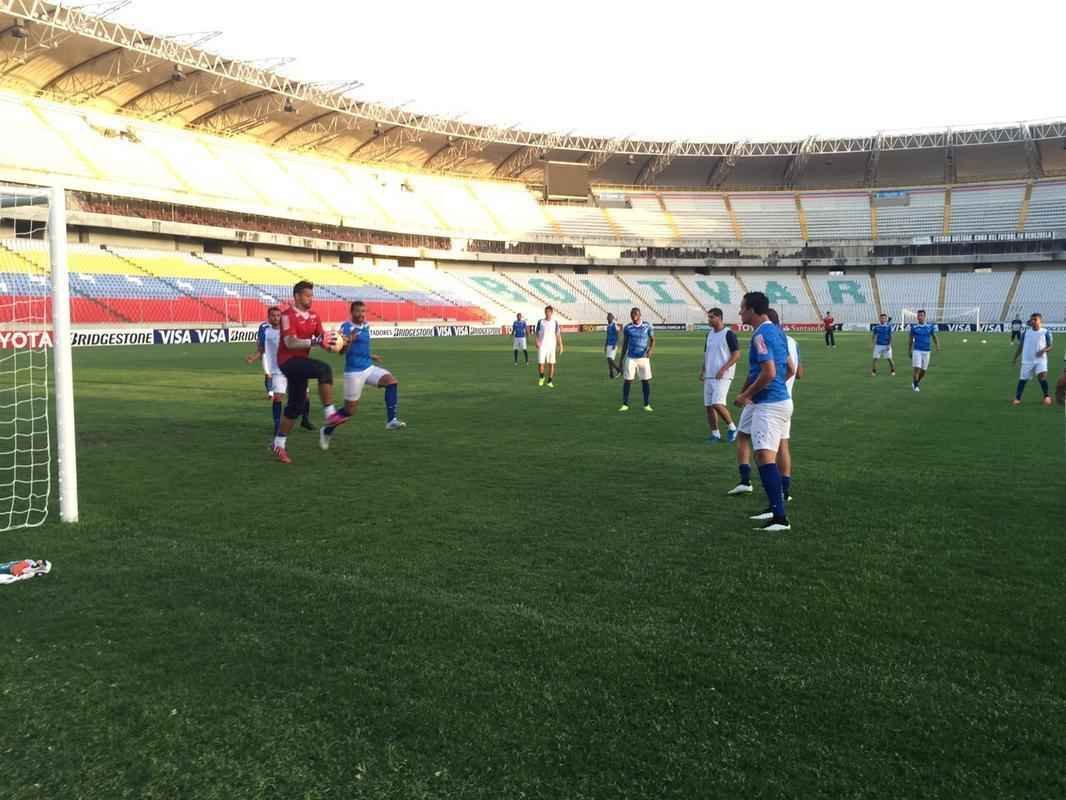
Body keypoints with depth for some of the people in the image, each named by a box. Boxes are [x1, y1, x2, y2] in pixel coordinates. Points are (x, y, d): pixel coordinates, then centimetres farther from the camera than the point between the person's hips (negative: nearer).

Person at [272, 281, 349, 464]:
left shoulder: (313, 317, 10)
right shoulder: (288, 315, -13)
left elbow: (322, 340, 7)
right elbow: (290, 343, -23)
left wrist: (330, 343, -15)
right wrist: (315, 341, -32)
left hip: (301, 362, 8)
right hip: (287, 361, -8)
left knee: (296, 407, 11)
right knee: (324, 370, -30)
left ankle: (279, 444, 23)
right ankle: (330, 414, -27)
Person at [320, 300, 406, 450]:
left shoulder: (366, 326, 12)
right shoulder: (346, 327, -11)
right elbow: (342, 351, -18)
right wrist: (349, 341, -36)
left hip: (369, 368, 7)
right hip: (354, 372, -7)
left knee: (392, 381, -17)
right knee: (350, 409, 1)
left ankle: (391, 420, -18)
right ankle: (326, 431, 24)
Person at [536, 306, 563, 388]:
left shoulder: (555, 322, 5)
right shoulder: (540, 322, 3)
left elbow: (558, 335, 5)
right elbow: (537, 334, 2)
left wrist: (560, 346, -1)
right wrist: (537, 342, -16)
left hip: (552, 346, 1)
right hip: (542, 346, -1)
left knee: (551, 364, -1)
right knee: (540, 363, -5)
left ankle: (550, 381, 9)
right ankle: (541, 377, 22)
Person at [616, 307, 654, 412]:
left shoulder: (647, 326, -1)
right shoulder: (627, 328, 0)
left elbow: (652, 340, 6)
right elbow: (624, 344, 7)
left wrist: (650, 350, -15)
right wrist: (620, 361, 6)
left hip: (644, 358, 0)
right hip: (631, 358, 0)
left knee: (646, 381, 1)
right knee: (627, 381, -3)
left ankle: (647, 405, 11)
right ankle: (625, 404, 5)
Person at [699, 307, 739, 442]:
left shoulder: (728, 334, -9)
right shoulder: (709, 334, 13)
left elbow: (736, 354, -11)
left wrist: (723, 369, -19)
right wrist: (702, 370, 11)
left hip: (723, 376, -8)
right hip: (709, 376, 8)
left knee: (717, 404, -18)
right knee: (709, 406, 4)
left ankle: (732, 428, 3)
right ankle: (715, 434, 13)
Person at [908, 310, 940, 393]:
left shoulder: (930, 326, 1)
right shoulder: (914, 327, -2)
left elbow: (934, 337, 8)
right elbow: (910, 339, 8)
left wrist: (938, 346, -9)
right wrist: (909, 351, 9)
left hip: (926, 351, 2)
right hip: (917, 351, -2)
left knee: (923, 371, 7)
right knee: (917, 369, -13)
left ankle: (916, 382, 33)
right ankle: (915, 386, 2)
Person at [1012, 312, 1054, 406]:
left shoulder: (1046, 332, 0)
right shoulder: (1026, 333, 5)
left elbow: (1050, 346, 1)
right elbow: (1020, 347, 13)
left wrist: (1044, 350, -20)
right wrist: (1015, 358, 12)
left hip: (1040, 360, -2)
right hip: (1027, 360, 2)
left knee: (1042, 376, -20)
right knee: (1023, 379, 4)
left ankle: (1047, 396, -1)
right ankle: (1017, 398, 17)